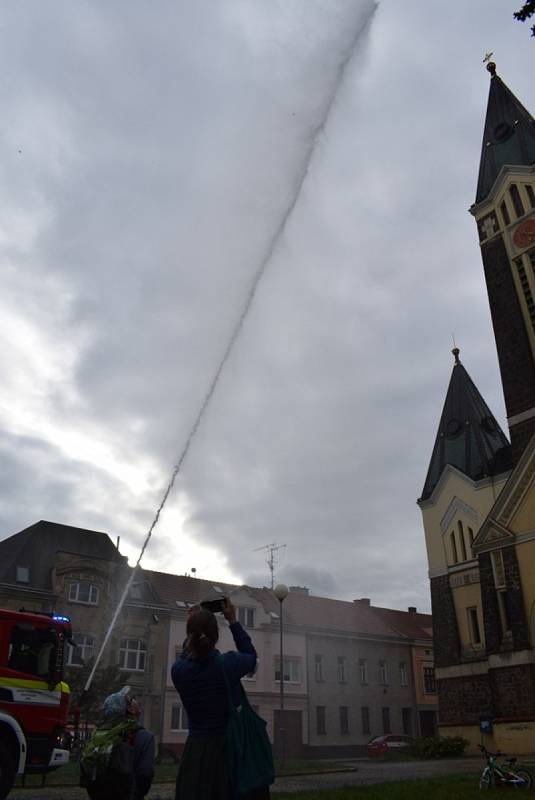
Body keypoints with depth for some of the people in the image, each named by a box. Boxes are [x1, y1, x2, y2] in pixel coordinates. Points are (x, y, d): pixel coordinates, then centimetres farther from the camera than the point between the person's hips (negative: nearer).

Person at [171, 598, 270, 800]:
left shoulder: (178, 669, -11)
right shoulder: (228, 663, -19)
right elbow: (251, 657, 4)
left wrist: (194, 625, 11)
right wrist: (233, 621, 3)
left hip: (196, 751, 3)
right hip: (232, 747, -3)